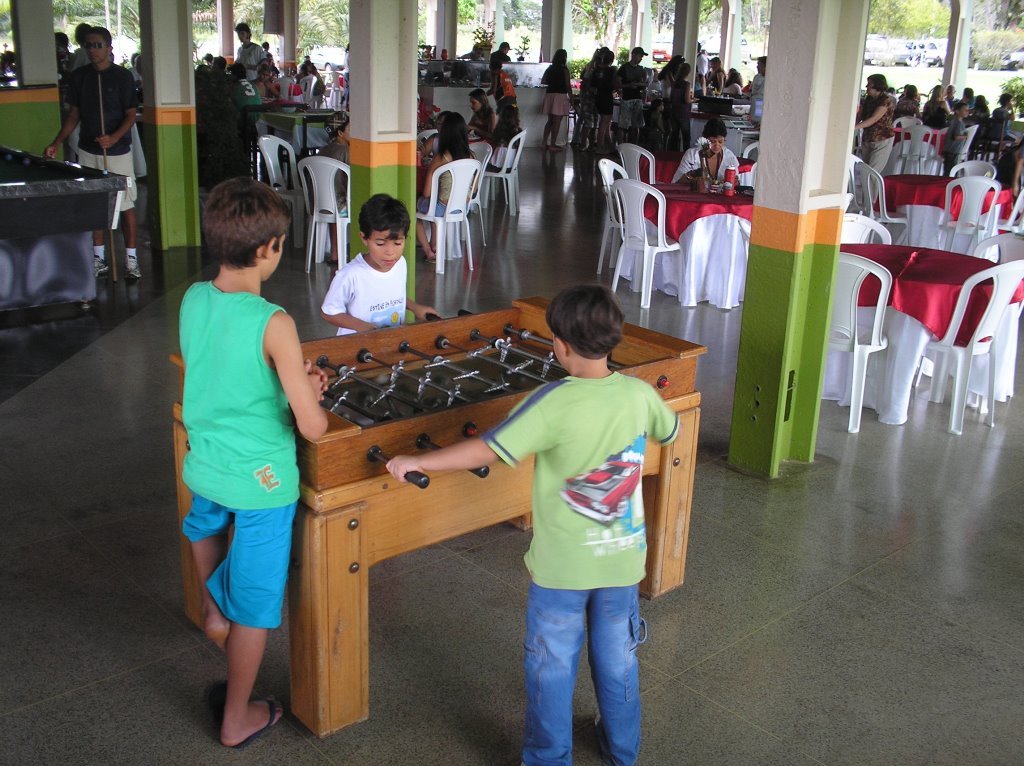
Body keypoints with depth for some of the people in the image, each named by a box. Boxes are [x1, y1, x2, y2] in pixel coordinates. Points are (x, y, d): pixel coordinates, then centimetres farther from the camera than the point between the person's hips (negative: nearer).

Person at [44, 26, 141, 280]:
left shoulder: (122, 76, -5)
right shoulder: (78, 76, 6)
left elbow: (131, 114, -6)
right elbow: (74, 113, 11)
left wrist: (114, 138, -22)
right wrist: (57, 143, 2)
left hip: (118, 152, -4)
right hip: (88, 151, 4)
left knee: (125, 204, -1)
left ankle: (131, 258, 9)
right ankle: (99, 257, 18)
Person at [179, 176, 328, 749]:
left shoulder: (193, 300, -6)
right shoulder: (274, 324, -25)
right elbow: (313, 428, -24)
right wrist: (310, 395, -2)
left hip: (204, 469, 6)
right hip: (261, 482, -6)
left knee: (204, 524, 43)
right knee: (254, 605, 13)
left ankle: (213, 608, 45)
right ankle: (238, 719, 29)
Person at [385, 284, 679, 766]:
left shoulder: (556, 403, -24)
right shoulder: (639, 393, -9)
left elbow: (487, 451, -26)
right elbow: (671, 431, 13)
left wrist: (417, 461, -16)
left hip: (562, 565, -5)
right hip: (622, 559, 5)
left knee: (552, 667, 14)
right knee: (617, 659, 23)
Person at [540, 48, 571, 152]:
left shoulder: (550, 68, 7)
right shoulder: (564, 69, -8)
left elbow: (543, 81, 9)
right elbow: (568, 85, -9)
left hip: (549, 95, 6)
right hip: (560, 95, -6)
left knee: (550, 120, 16)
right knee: (557, 122, -1)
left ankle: (544, 143, 14)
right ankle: (552, 145, 0)